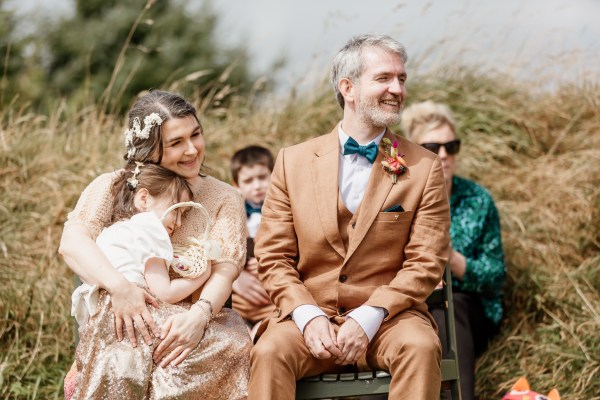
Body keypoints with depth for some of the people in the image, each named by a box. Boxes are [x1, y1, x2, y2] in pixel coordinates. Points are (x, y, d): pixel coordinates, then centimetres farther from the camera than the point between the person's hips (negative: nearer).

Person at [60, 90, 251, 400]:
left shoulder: (223, 199, 14)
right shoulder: (112, 187, 11)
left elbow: (224, 270, -1)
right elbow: (72, 241, -6)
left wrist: (199, 314, -25)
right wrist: (119, 287, -26)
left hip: (193, 320, 2)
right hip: (126, 317, -2)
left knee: (233, 347, -35)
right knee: (123, 359, -39)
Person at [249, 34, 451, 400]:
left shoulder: (424, 168, 4)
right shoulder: (294, 161, 7)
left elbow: (425, 263, -1)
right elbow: (273, 257, 6)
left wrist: (368, 318, -15)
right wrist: (307, 315, -12)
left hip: (388, 317, 0)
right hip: (309, 316, 0)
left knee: (421, 348, -32)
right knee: (270, 352, -31)